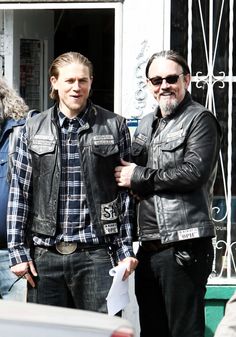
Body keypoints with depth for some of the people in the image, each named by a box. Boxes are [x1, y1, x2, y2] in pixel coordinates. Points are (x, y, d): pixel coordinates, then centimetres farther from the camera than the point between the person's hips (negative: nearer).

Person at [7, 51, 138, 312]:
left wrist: (125, 251, 0)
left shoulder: (114, 127, 5)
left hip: (96, 253, -2)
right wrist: (18, 251, 1)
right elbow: (19, 192, 7)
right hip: (45, 254, 2)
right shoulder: (34, 129, 8)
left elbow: (126, 193, 5)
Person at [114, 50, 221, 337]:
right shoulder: (146, 124, 18)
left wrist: (139, 178, -10)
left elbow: (195, 171, -18)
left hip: (185, 245, -8)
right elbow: (129, 168, 24)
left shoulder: (199, 119, -5)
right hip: (149, 246, 8)